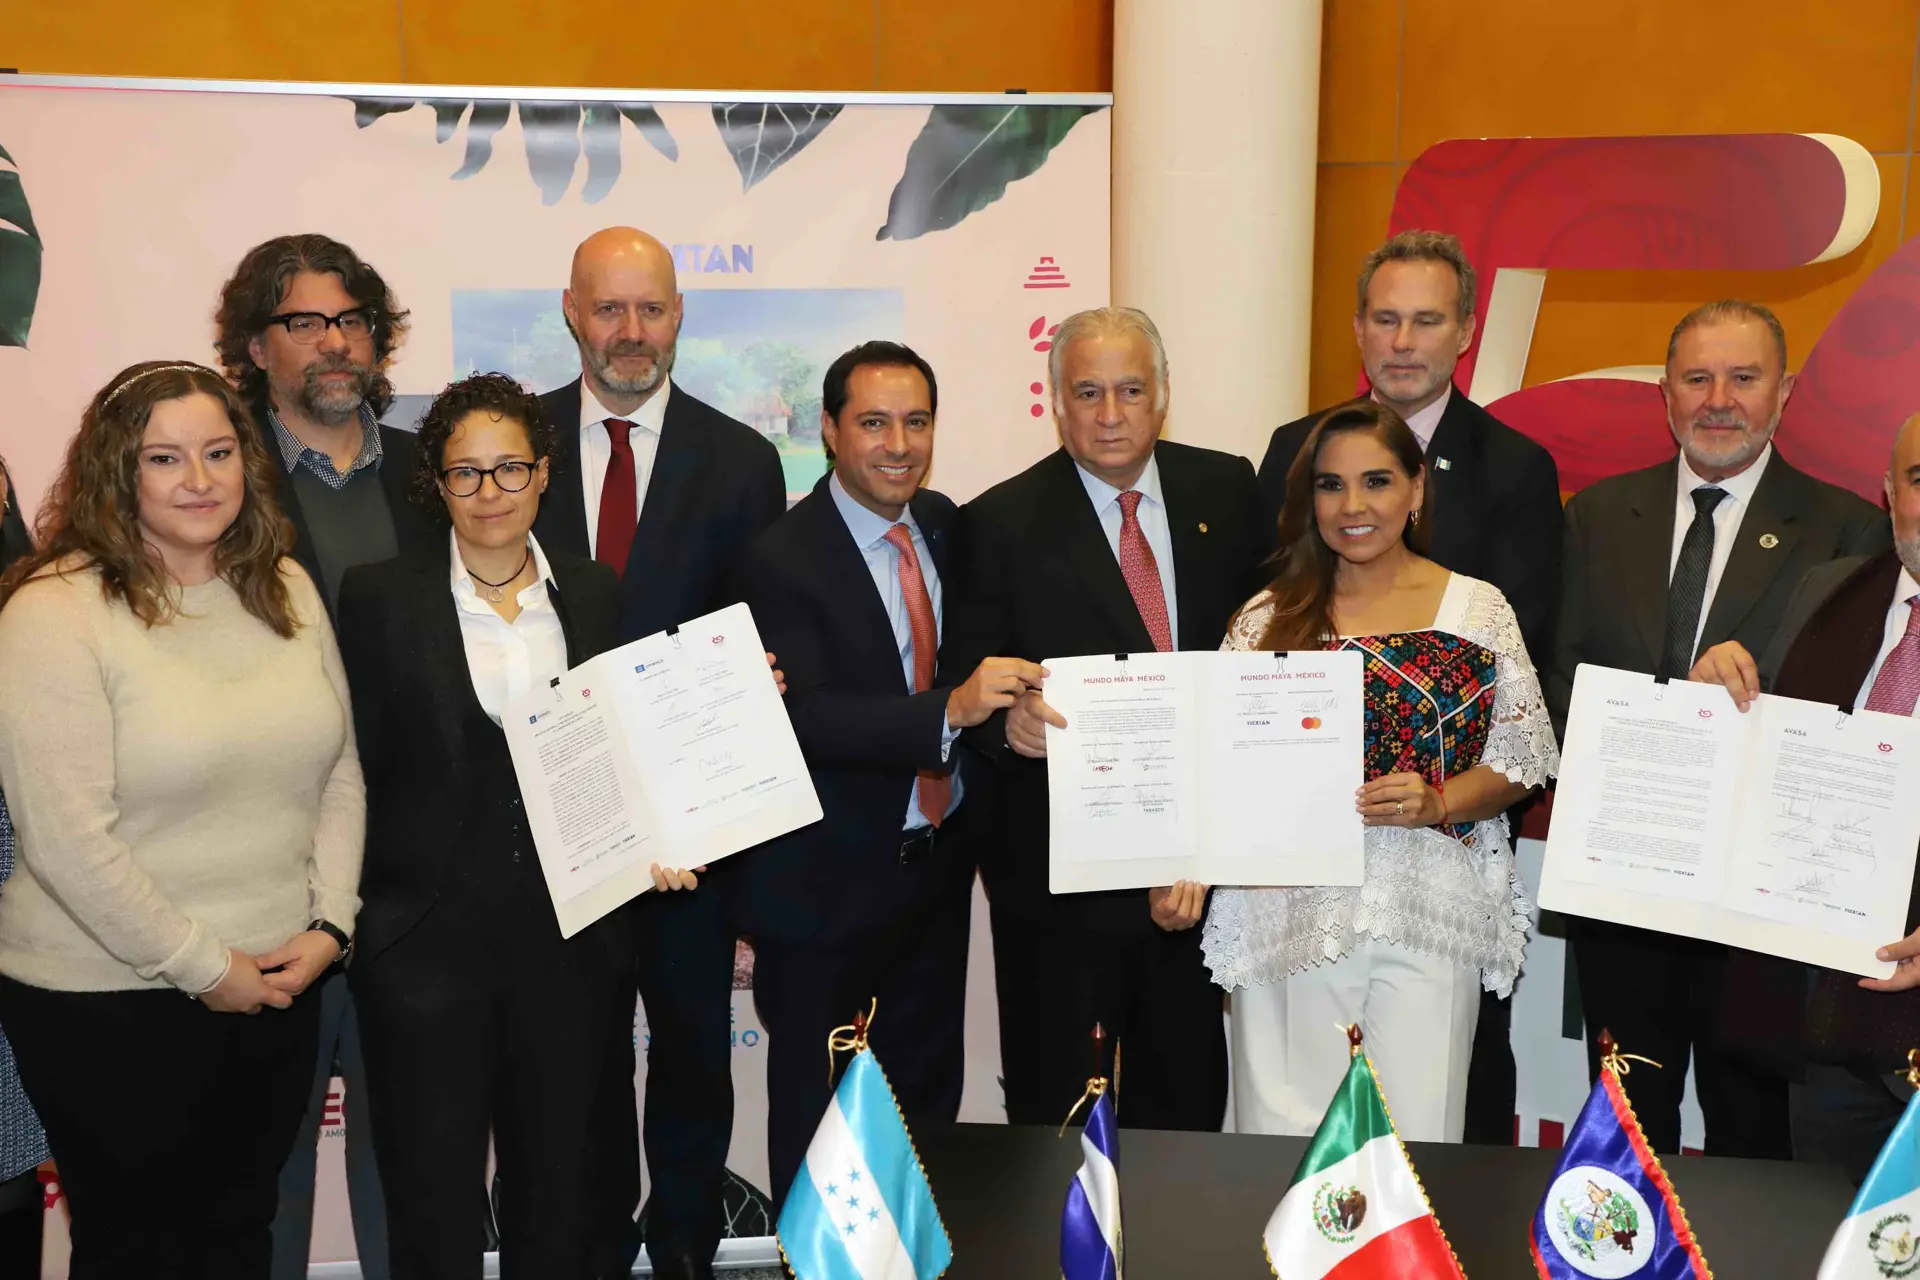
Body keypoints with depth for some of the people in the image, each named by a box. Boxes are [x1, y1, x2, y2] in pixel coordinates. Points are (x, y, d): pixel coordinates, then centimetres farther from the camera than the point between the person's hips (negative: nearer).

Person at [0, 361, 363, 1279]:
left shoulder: (286, 590, 5)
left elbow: (341, 772, 8)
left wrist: (328, 925, -3)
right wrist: (203, 968, -14)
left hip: (279, 985, 5)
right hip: (109, 1006, -5)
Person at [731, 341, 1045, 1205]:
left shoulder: (941, 524, 4)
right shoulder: (783, 559, -18)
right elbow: (802, 714, -29)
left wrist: (1002, 698, -2)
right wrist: (951, 709, -39)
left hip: (939, 862, 7)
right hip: (829, 879, -6)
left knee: (930, 1099, 21)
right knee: (816, 1112, 12)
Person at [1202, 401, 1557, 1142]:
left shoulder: (1479, 610, 6)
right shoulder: (1269, 619, 7)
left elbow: (1517, 758, 6)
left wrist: (1436, 803, -12)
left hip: (1430, 916, 0)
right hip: (1290, 910, 1)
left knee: (1415, 1135, -1)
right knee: (1285, 1147, 3)